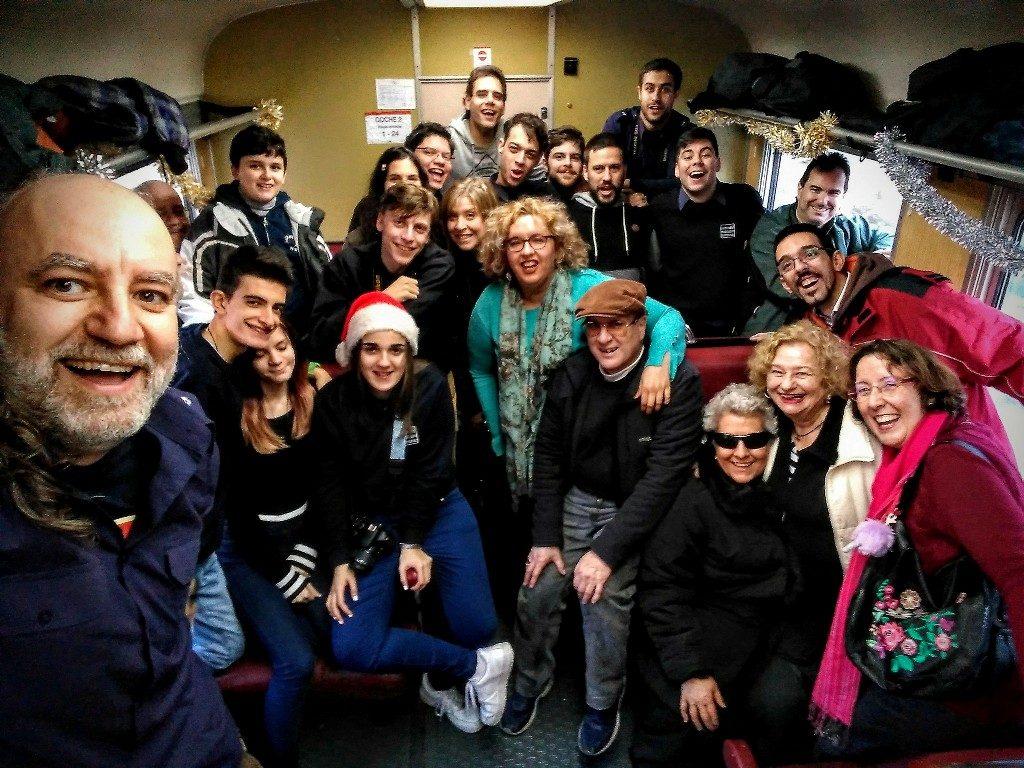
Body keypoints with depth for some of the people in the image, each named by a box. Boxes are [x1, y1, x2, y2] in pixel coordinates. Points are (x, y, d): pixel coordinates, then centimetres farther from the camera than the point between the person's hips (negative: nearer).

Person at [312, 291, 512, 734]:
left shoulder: (430, 386, -13)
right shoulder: (332, 402, -9)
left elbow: (430, 470, -11)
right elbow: (330, 485, -6)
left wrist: (414, 543, -15)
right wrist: (340, 562, -12)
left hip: (436, 510, -1)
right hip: (371, 523, 1)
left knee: (478, 627, -10)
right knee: (351, 650, -14)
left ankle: (438, 673, 25)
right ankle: (478, 667, 1)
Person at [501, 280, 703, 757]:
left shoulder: (678, 381, -19)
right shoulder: (570, 374, -5)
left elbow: (664, 475, -21)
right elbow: (549, 456, 2)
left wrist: (607, 550, -24)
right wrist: (545, 537, -3)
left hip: (635, 509, -4)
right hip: (577, 499, 4)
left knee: (606, 594, -19)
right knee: (537, 588, -6)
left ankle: (603, 703, 9)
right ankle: (530, 682, 23)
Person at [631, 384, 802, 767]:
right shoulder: (694, 502, -8)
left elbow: (793, 586, 15)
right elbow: (661, 591, -11)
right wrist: (691, 671, -16)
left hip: (765, 644, 4)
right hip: (701, 639, -4)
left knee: (783, 703, -21)